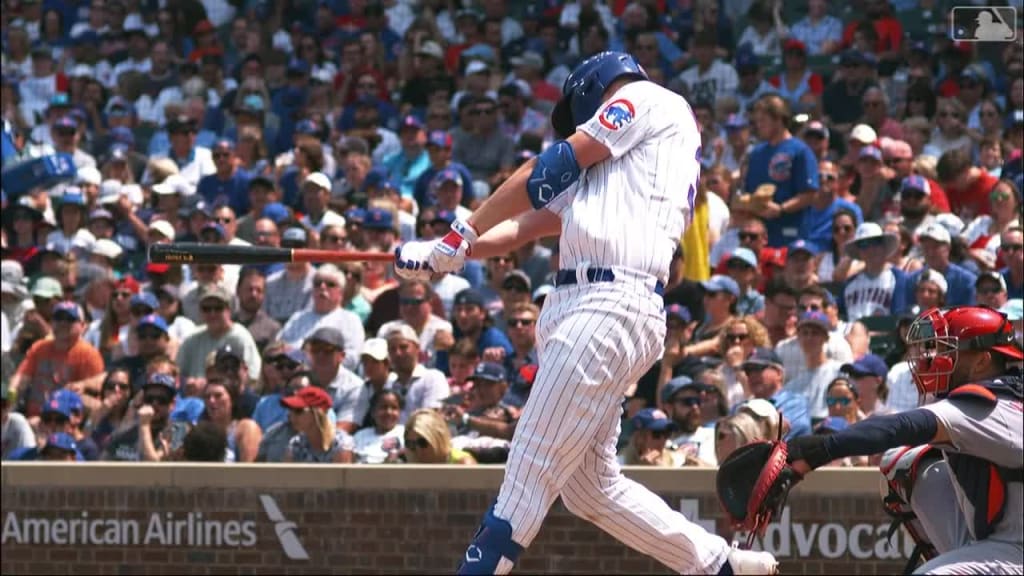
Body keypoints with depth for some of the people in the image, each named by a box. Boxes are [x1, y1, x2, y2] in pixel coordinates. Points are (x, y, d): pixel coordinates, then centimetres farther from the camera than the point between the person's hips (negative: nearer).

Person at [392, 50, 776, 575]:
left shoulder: (649, 99, 8)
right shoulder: (600, 169, 32)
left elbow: (555, 167, 2)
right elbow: (526, 226, 24)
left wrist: (465, 232, 7)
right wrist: (441, 254, 10)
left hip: (609, 309, -9)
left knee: (529, 477, -12)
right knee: (591, 486, 11)